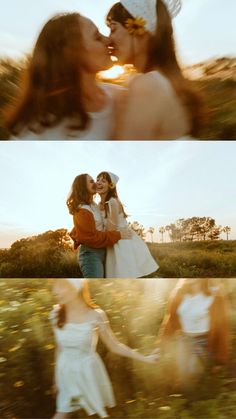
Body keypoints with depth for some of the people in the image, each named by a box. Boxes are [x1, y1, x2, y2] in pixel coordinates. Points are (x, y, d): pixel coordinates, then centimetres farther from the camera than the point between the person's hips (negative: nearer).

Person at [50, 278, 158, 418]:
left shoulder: (95, 315, -18)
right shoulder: (56, 314, -9)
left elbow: (115, 346, -7)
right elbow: (60, 347, 4)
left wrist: (145, 358, -11)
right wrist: (57, 378, 12)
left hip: (88, 372, -2)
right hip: (67, 374, 3)